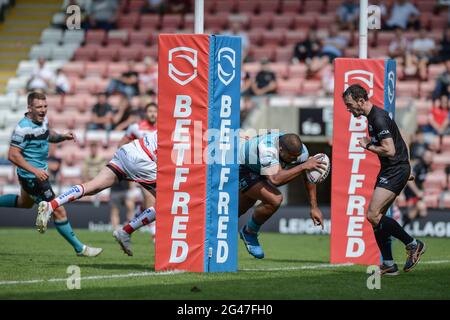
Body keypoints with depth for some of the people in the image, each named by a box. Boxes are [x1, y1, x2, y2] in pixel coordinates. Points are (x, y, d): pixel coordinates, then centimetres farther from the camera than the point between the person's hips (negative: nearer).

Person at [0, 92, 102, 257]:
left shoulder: (43, 120, 0)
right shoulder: (24, 128, -25)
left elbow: (49, 136, 20)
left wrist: (63, 136, -1)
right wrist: (35, 171, -30)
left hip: (39, 172, 10)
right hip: (32, 178, -10)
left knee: (25, 203, 34)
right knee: (58, 211, -6)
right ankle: (80, 248, 2)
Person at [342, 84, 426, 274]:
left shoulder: (379, 118, -18)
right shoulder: (372, 117, 15)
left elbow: (390, 150, -24)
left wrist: (368, 146, -12)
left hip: (396, 171, -11)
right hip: (389, 171, 11)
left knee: (373, 215, -15)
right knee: (377, 218, 8)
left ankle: (413, 245, -3)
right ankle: (388, 265, 12)